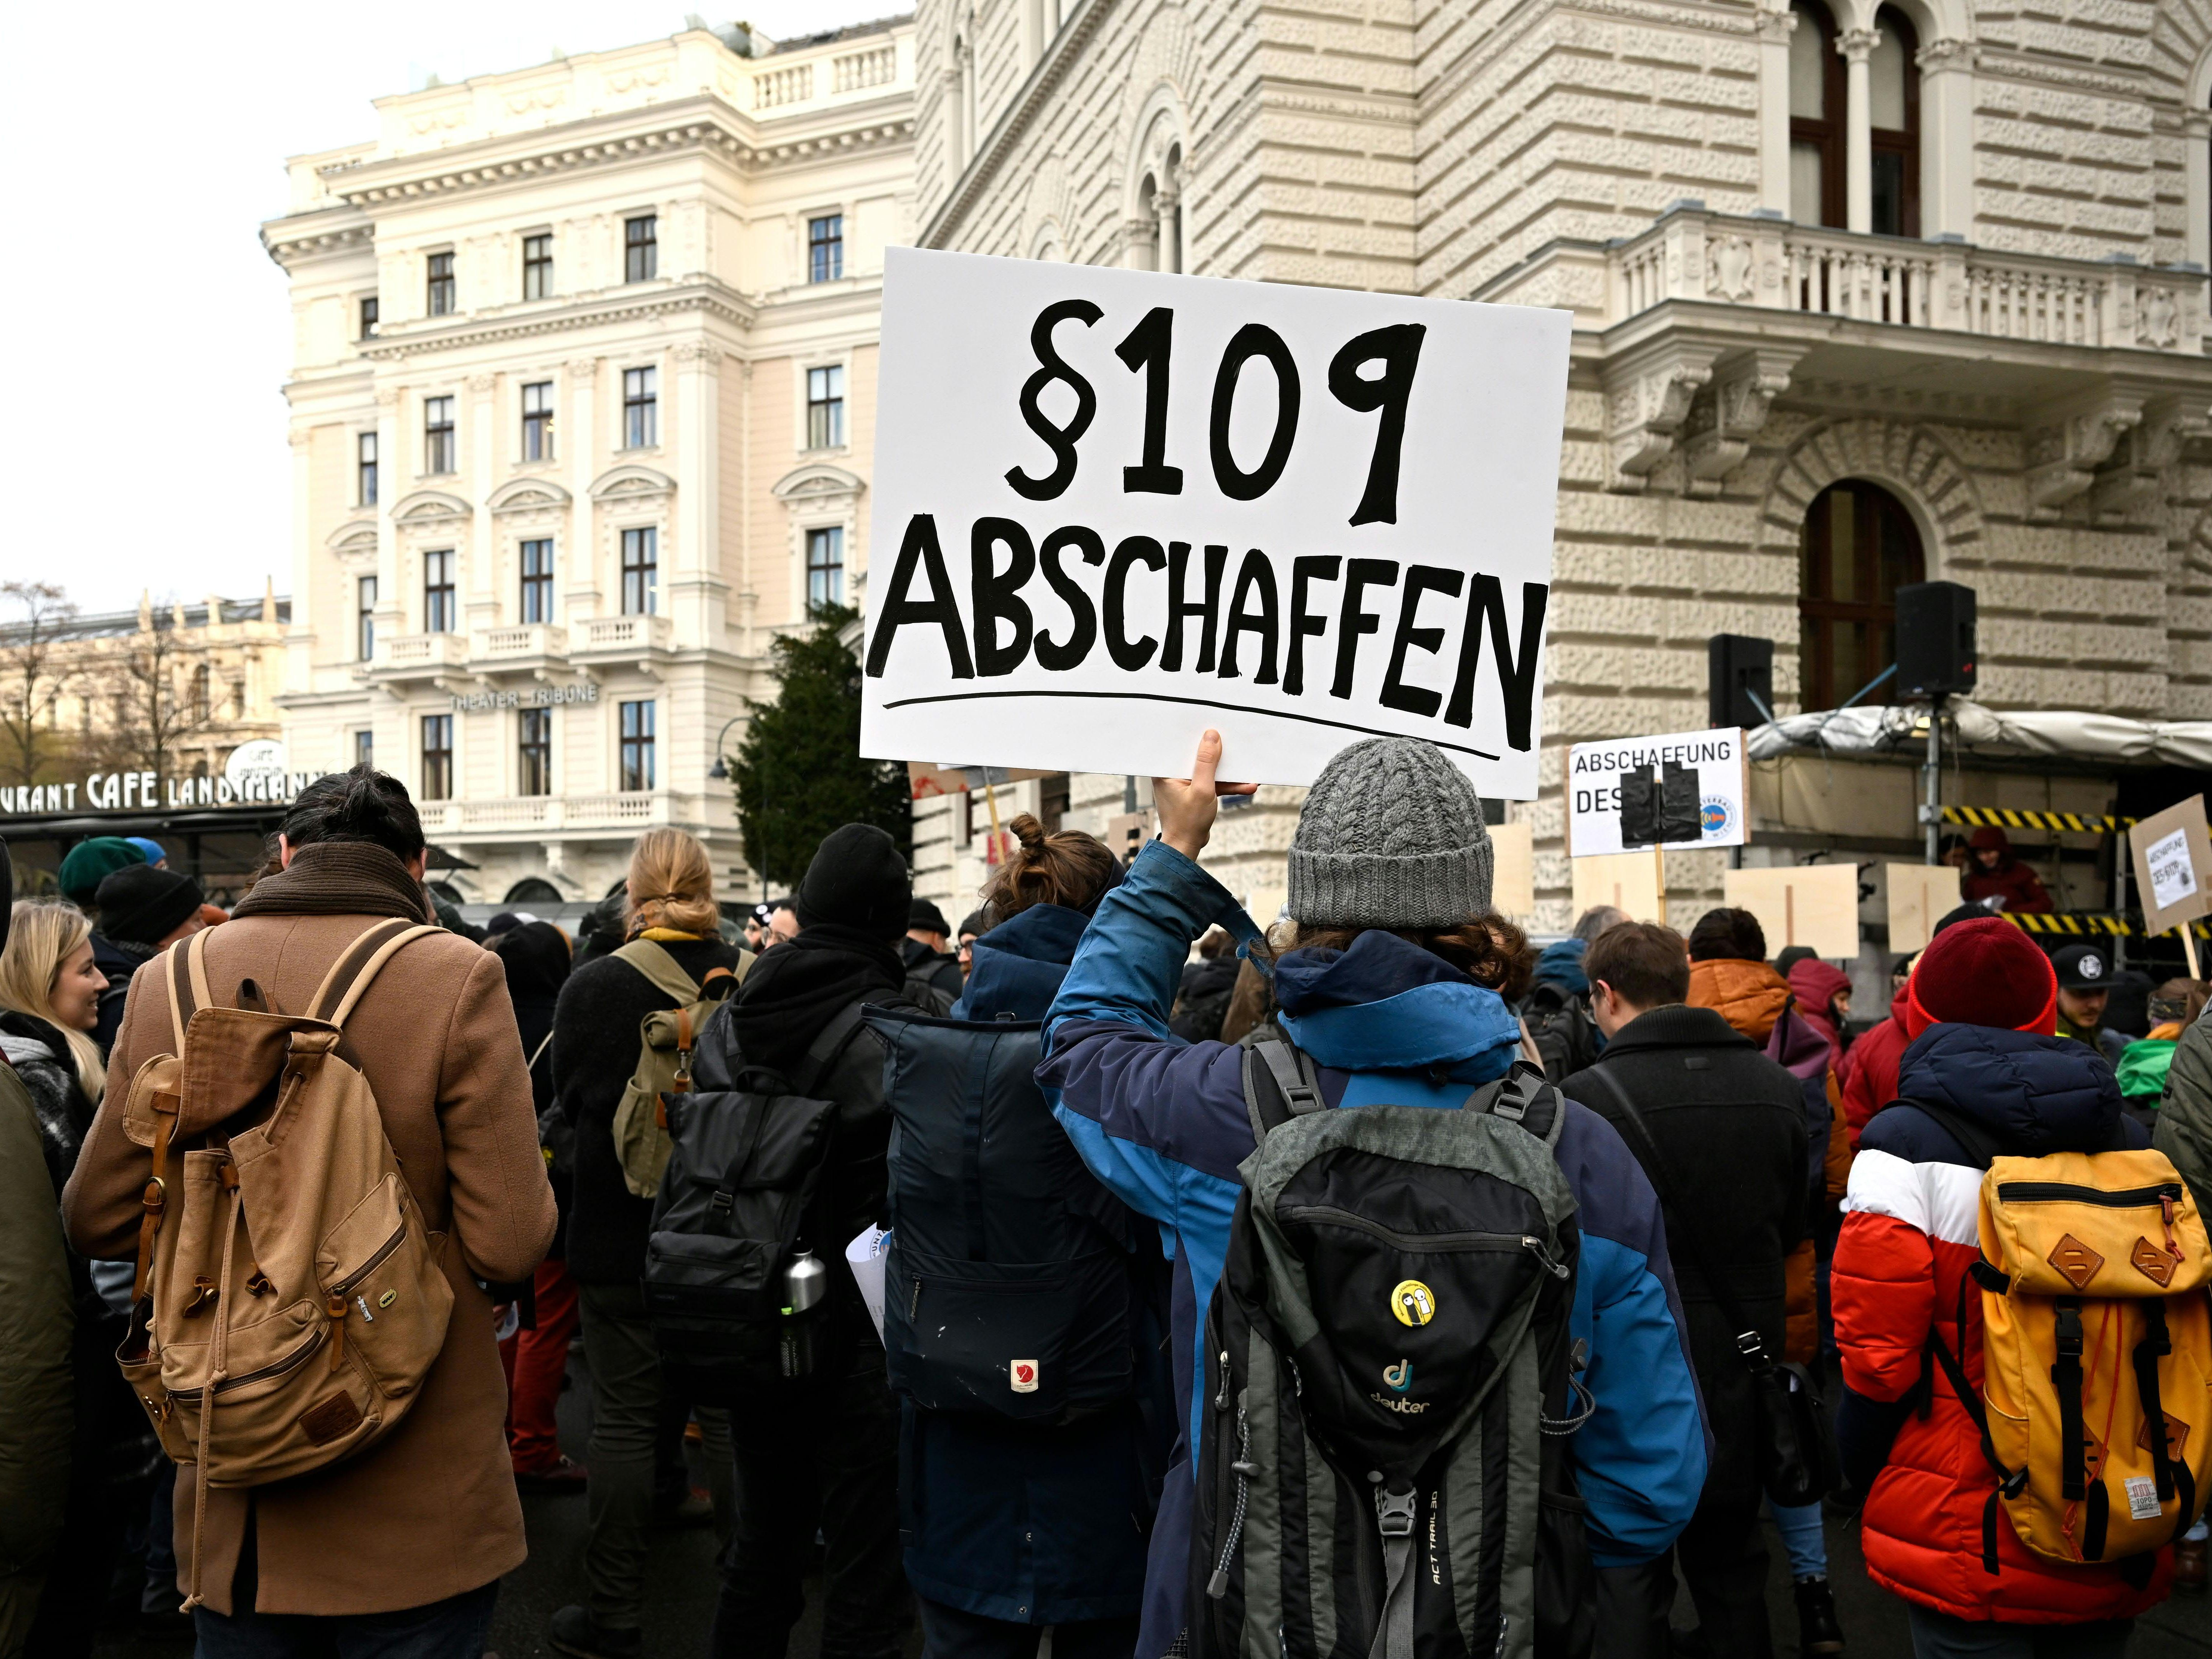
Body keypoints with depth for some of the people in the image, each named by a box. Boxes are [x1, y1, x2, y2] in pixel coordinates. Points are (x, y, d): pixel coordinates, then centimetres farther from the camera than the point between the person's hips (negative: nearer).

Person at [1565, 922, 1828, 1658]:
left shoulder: (1589, 1097, -20)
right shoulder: (1779, 1088, -2)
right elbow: (1796, 1227, 9)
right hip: (1745, 1370, 5)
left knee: (1630, 1580, 8)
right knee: (1733, 1569, 22)